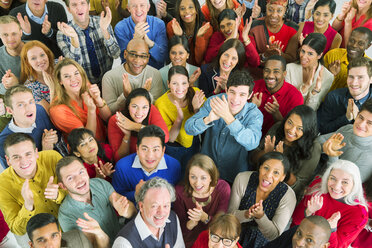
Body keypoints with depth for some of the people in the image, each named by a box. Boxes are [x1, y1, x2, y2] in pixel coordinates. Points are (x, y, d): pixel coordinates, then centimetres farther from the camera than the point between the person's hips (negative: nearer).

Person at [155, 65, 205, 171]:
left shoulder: (196, 94, -20)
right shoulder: (161, 104, -26)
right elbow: (170, 138, -21)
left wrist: (196, 109, -34)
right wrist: (179, 118, -38)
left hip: (194, 144, 3)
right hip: (172, 149, -3)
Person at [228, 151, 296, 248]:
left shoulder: (288, 196, -16)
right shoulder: (242, 179, -14)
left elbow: (274, 235, -13)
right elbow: (230, 214, -9)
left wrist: (260, 216, -29)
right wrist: (246, 214, -28)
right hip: (236, 235, 0)